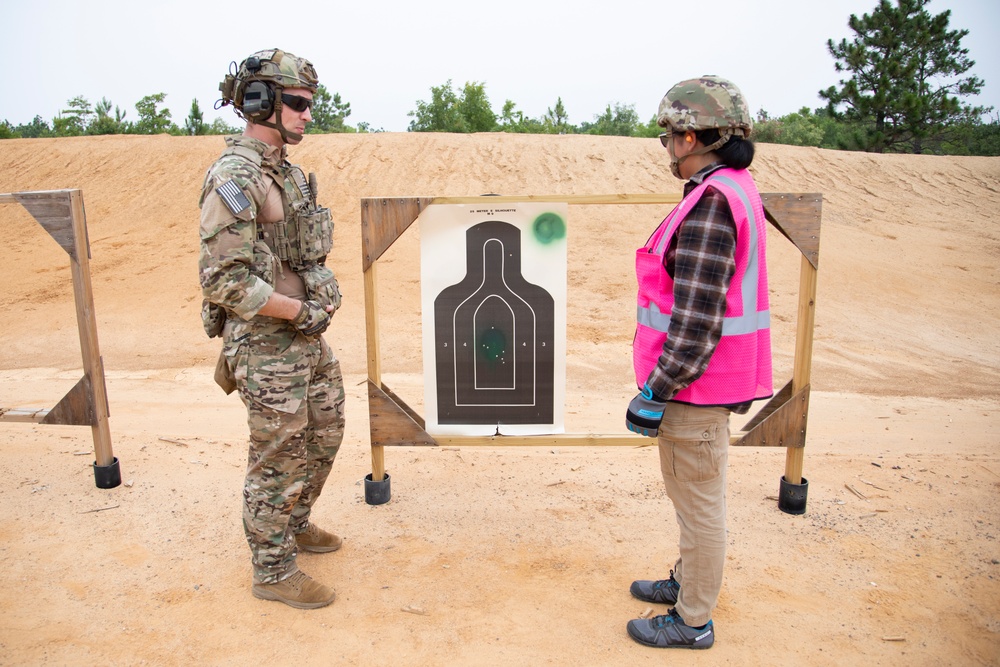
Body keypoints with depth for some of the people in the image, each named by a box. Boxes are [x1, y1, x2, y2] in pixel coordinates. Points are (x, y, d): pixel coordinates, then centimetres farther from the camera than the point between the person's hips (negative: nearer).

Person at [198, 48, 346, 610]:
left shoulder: (288, 171, 11)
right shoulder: (234, 179, -18)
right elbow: (224, 280, -23)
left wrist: (323, 296, 7)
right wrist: (300, 311, -17)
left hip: (308, 339, 9)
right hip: (268, 346, -9)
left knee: (325, 437, 21)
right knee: (278, 461, 4)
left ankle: (294, 525, 42)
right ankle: (273, 570, 23)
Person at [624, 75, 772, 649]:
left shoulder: (711, 202, -21)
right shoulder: (738, 190, 11)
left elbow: (695, 318, -25)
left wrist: (656, 392, -18)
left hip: (695, 385, -10)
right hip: (713, 380, 10)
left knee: (699, 502, 5)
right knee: (696, 494, 23)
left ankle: (692, 622, 23)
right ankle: (689, 581, 42)